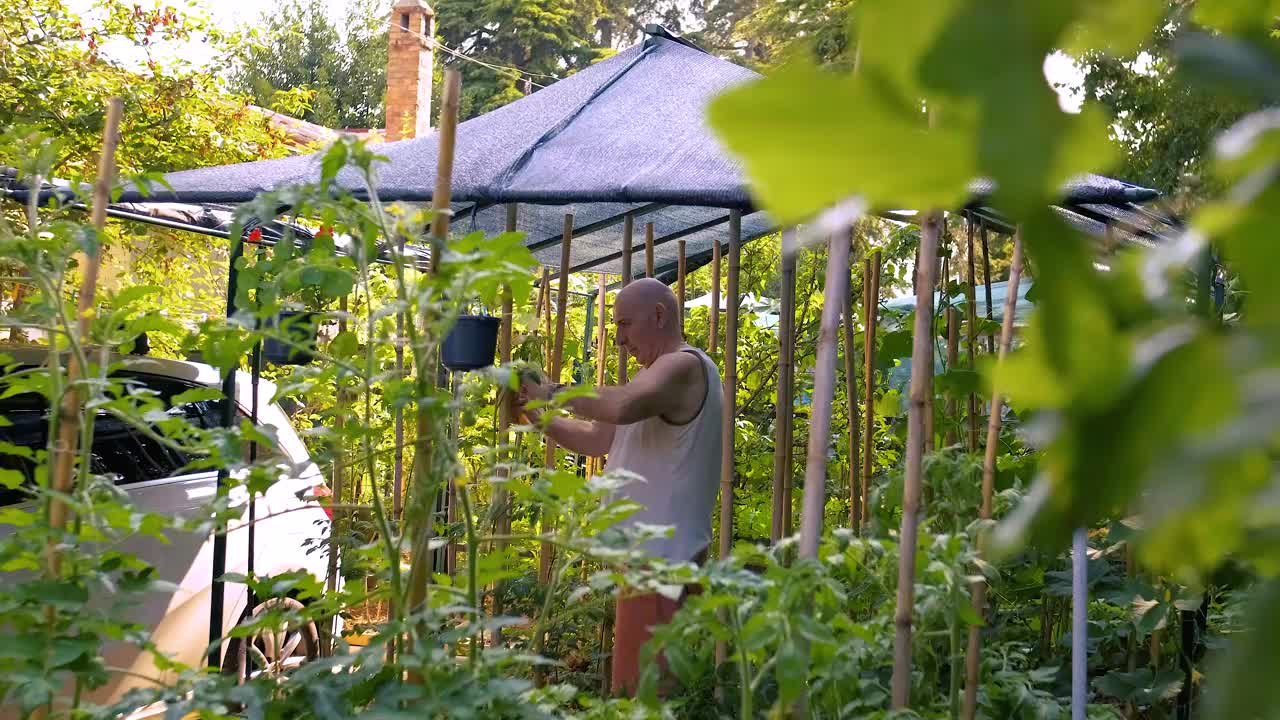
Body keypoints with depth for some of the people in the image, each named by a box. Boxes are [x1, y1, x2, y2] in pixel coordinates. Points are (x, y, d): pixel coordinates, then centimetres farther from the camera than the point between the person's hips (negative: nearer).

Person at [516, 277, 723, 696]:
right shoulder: (660, 373, 21)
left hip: (660, 556, -10)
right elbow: (597, 440, 20)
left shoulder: (684, 366, -12)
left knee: (641, 687, -11)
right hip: (651, 551, 10)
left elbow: (621, 405, -32)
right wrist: (538, 416, 7)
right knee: (642, 682, 12)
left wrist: (555, 394, -17)